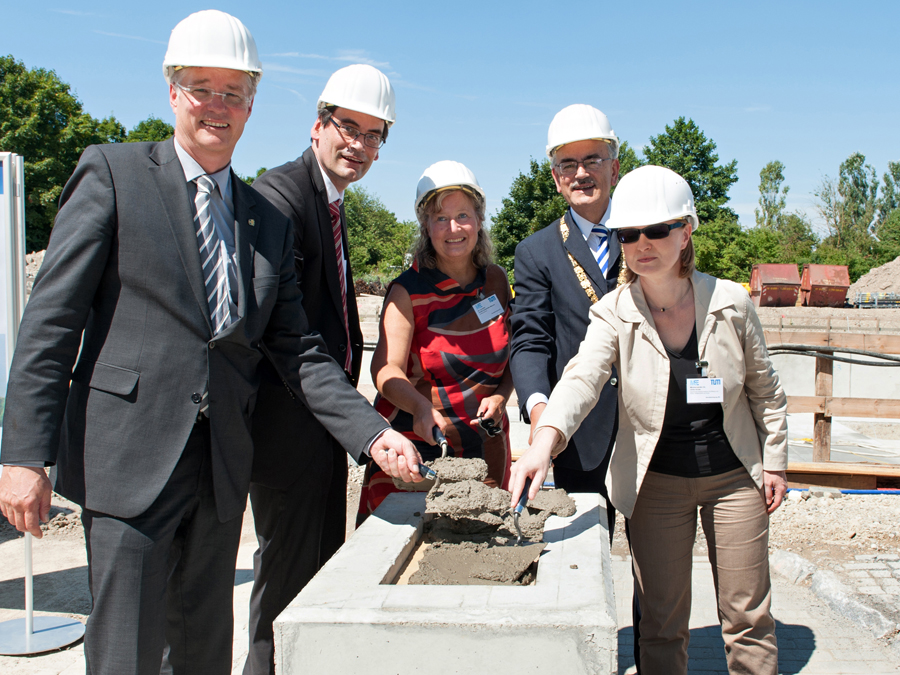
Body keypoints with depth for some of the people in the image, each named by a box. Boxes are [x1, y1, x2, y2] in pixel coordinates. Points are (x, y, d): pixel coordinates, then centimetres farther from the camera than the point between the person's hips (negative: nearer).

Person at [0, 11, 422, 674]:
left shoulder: (270, 222, 13)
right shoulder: (113, 172, -1)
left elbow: (296, 347, 10)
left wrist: (372, 432, -3)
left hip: (222, 470, 5)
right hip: (131, 461, -4)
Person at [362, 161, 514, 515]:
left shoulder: (496, 280, 4)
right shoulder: (409, 290, -9)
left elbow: (512, 355, 12)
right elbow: (386, 368, -17)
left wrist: (500, 397, -7)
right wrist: (422, 407, -35)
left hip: (484, 443, 4)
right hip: (414, 441, -4)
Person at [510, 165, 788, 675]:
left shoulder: (730, 302, -10)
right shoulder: (614, 313, -14)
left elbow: (765, 389, 3)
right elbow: (582, 379, -32)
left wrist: (775, 461, 5)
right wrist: (545, 439, -49)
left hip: (734, 475, 1)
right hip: (656, 482, 0)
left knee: (748, 615, 11)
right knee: (662, 621, 7)